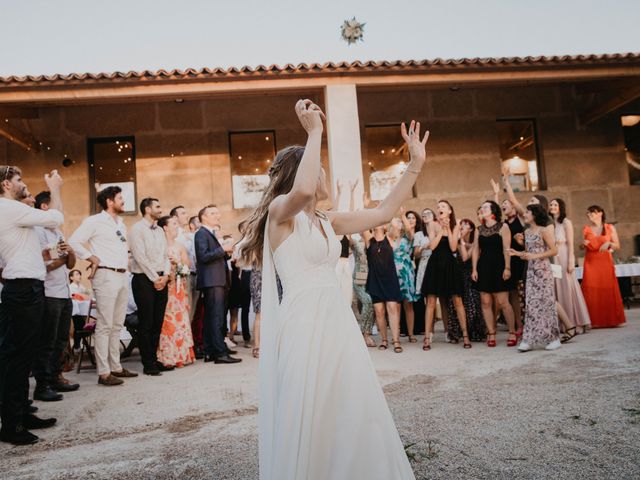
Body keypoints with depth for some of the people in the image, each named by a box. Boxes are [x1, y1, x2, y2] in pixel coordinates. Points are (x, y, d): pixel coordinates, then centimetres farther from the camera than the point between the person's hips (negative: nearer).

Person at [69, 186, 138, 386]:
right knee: (104, 326, -6)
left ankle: (116, 367, 20)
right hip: (106, 276, -8)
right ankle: (104, 372, -2)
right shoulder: (94, 221, -5)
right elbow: (73, 242, -11)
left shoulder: (121, 223, 18)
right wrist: (92, 258, -10)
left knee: (117, 325, 12)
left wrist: (126, 256, 9)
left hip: (122, 276, 8)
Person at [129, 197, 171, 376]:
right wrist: (155, 279, -13)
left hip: (161, 280, 7)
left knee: (158, 323, 9)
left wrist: (165, 275, -2)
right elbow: (140, 257, -13)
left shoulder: (160, 230, 16)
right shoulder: (137, 229, -6)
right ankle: (148, 364, 5)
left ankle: (154, 359, 18)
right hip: (144, 279, -7)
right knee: (146, 324, -2)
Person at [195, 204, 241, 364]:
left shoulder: (213, 234, 23)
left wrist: (227, 253, 11)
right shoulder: (201, 234, -6)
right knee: (217, 317, -12)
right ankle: (220, 353, -12)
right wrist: (223, 248, -16)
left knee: (210, 317, 10)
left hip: (218, 281, 10)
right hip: (211, 281, -10)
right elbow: (204, 256, -19)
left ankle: (211, 351, 14)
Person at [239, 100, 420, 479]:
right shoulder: (281, 210, -6)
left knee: (355, 417, 11)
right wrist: (315, 132, -18)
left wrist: (415, 165, 16)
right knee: (308, 426, 2)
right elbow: (303, 191, -30)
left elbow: (382, 213, 15)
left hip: (339, 321, 7)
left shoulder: (327, 221, 14)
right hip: (305, 324, -7)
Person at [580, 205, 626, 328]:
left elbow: (617, 246, 4)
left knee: (608, 290, -1)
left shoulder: (610, 228, 4)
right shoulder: (586, 229, 8)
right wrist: (583, 244, -7)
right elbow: (582, 247, 15)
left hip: (605, 262, -1)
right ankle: (595, 321, 0)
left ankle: (611, 319, 11)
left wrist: (609, 244, -15)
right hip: (591, 263, 1)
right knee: (592, 292, -4)